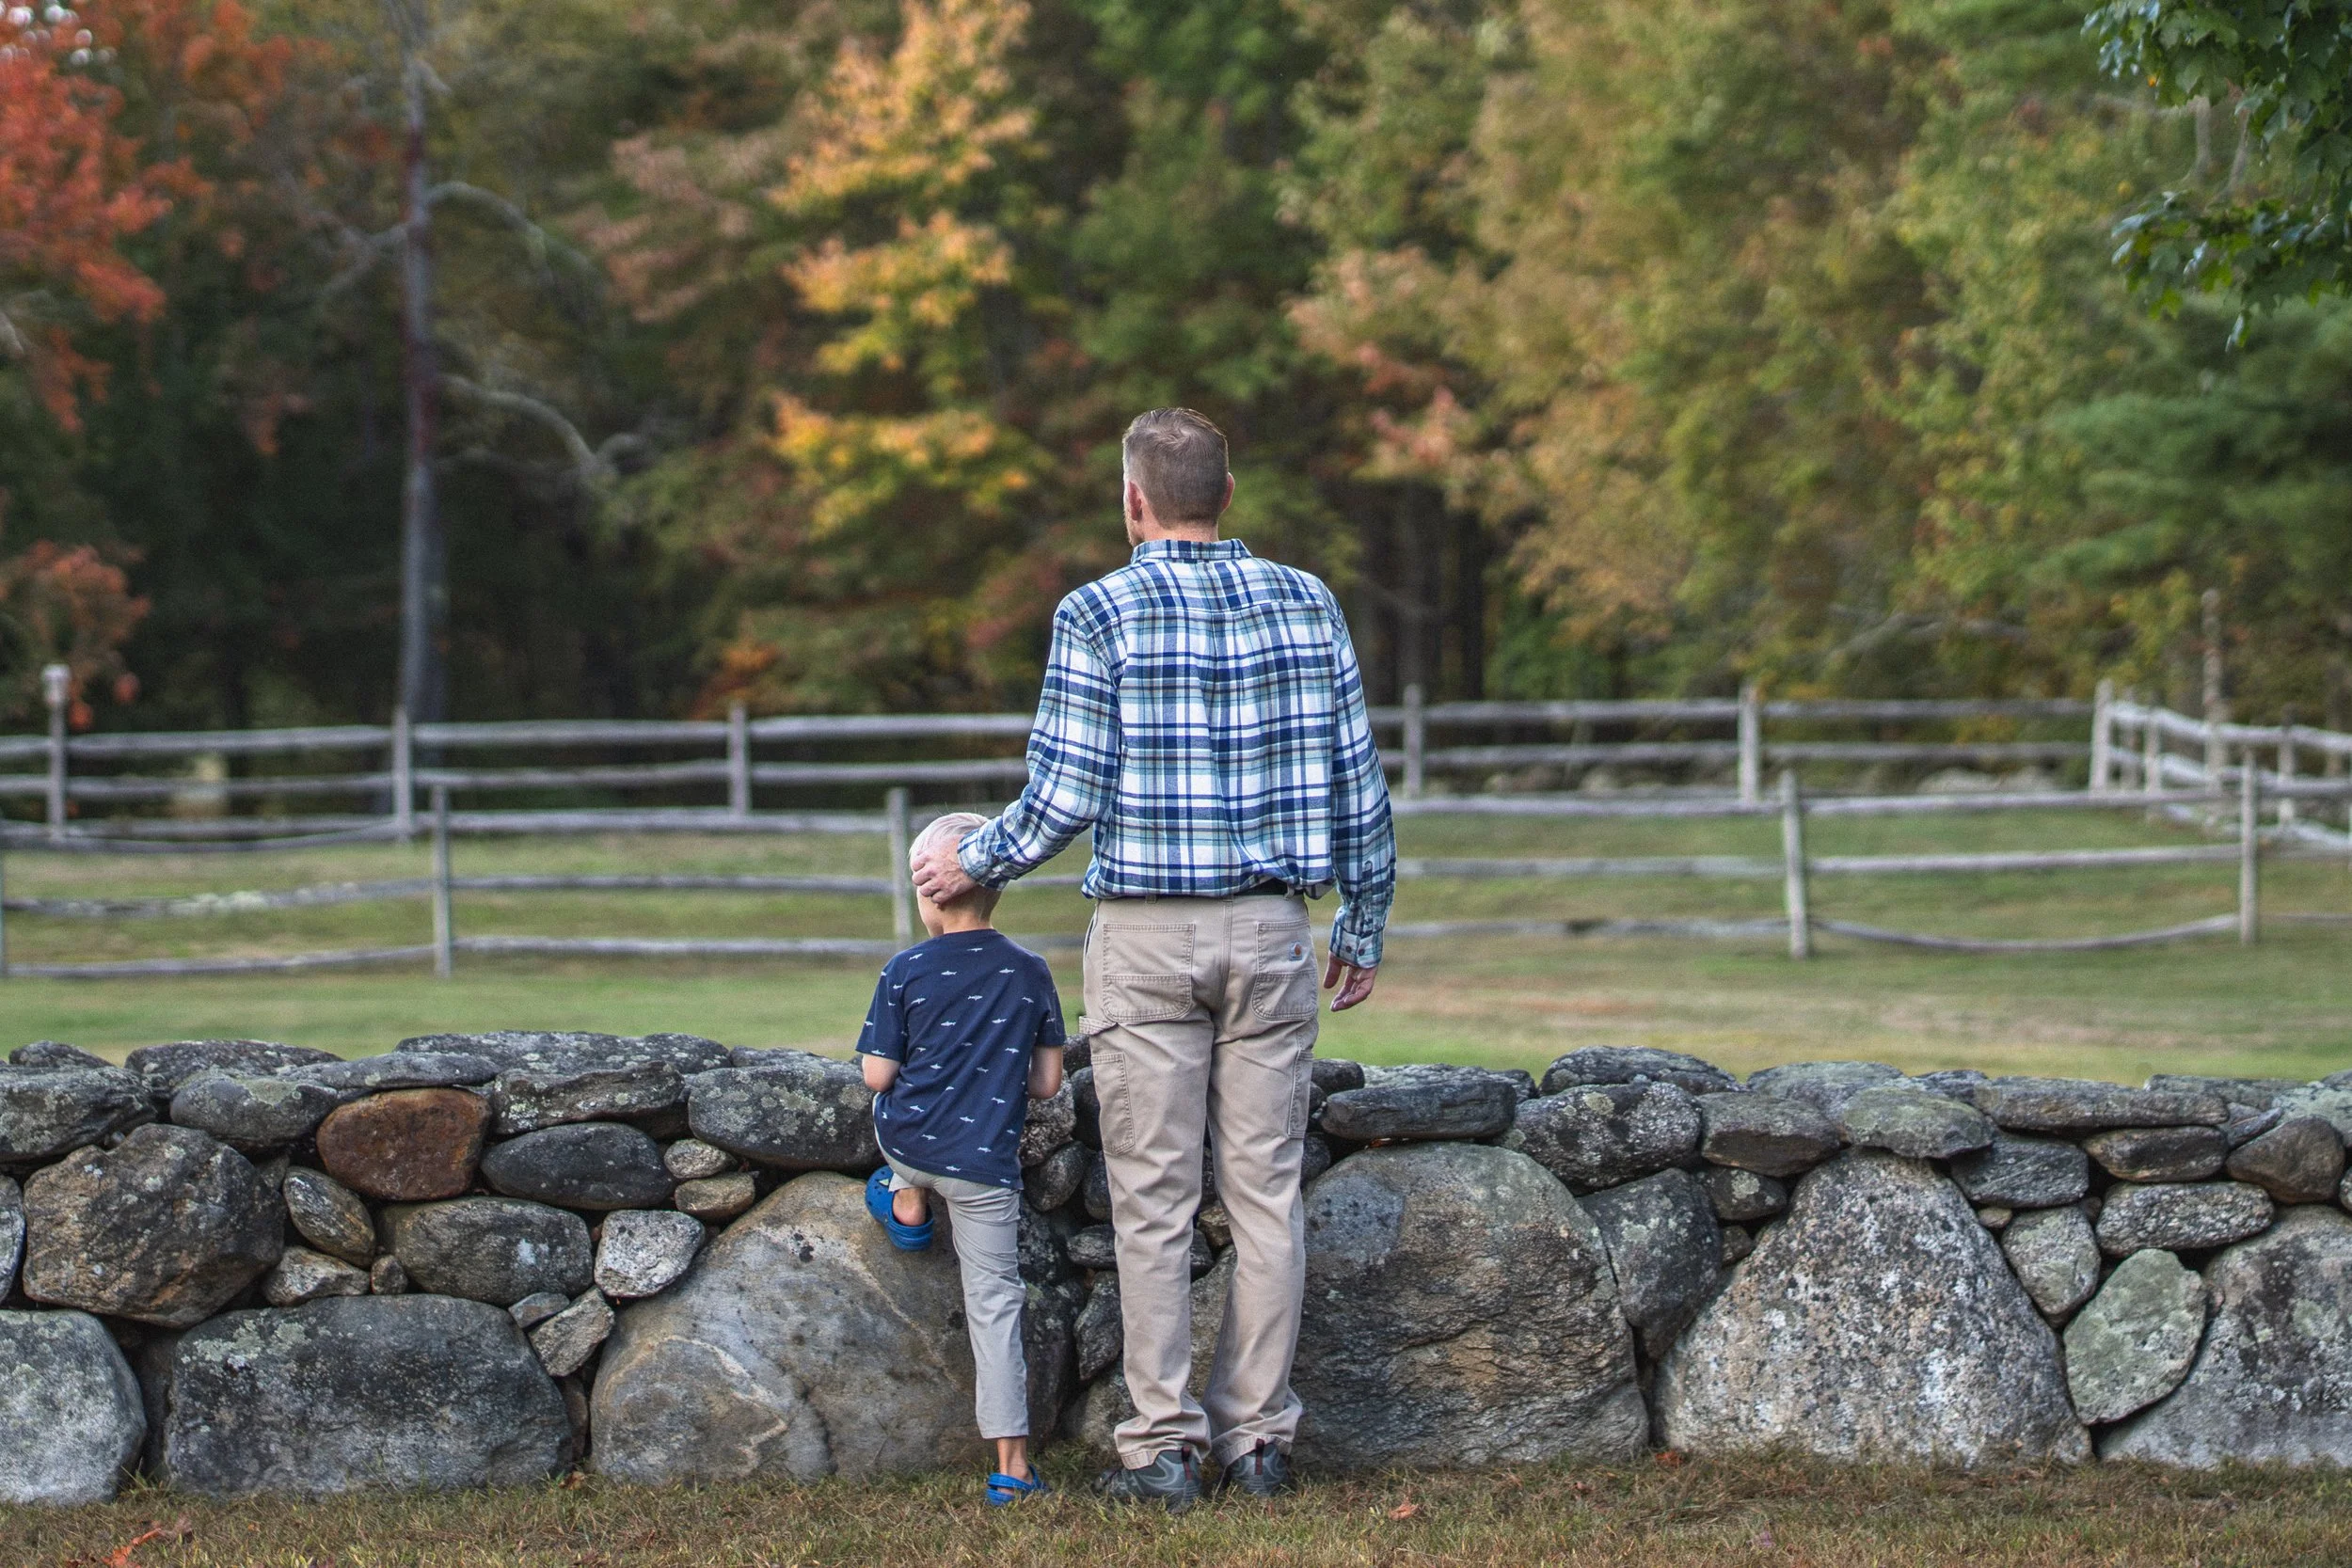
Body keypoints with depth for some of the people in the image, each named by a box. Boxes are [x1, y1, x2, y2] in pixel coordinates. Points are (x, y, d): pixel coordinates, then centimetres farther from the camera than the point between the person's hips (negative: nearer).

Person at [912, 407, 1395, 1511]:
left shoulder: (1099, 617, -7)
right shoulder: (1306, 605, 4)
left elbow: (1066, 798, -9)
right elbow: (1357, 782, 6)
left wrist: (973, 865, 9)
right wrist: (1364, 926, 16)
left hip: (1145, 935, -3)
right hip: (1269, 933, 3)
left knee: (1154, 1201, 1)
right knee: (1266, 1189, 7)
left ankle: (1164, 1449, 2)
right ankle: (1257, 1439, 9)